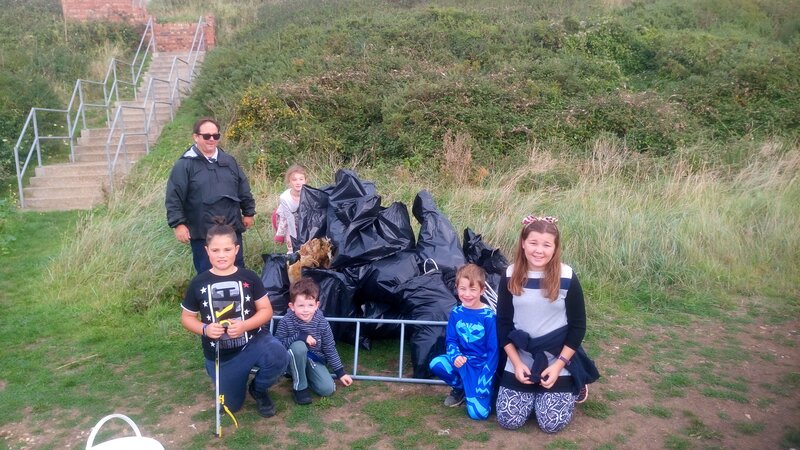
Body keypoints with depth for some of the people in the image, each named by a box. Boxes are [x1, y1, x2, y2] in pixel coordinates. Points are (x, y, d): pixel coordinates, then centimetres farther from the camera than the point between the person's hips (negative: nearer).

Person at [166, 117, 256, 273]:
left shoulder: (229, 161, 9)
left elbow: (243, 189, 16)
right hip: (202, 233, -4)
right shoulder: (185, 164, -7)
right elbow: (173, 197, -10)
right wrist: (178, 224, -16)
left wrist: (248, 212, 15)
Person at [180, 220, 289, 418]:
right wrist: (205, 329, -18)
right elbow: (186, 318, 3)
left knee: (279, 358, -34)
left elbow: (266, 310, -5)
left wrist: (245, 325, -23)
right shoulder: (199, 283, -6)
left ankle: (258, 389, 1)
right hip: (220, 355, 1)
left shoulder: (249, 277, -8)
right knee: (230, 406, 10)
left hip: (253, 341, -1)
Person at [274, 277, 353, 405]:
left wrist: (340, 372, -1)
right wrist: (300, 336, -33)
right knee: (299, 346, -36)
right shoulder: (286, 322, -20)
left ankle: (305, 375, 14)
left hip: (314, 360, 3)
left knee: (328, 389, -17)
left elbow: (330, 349, -3)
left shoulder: (322, 323, -13)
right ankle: (299, 387, -15)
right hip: (294, 362, -3)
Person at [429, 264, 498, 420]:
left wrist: (484, 380, -17)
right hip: (462, 361, 4)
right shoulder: (456, 313, -2)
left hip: (482, 366, -4)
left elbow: (493, 350, -12)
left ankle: (487, 389, 16)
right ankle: (460, 389, 4)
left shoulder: (488, 317, -13)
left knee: (478, 413, -18)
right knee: (436, 364, -25)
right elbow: (450, 340, 3)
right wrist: (456, 356, -21)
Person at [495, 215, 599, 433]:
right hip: (520, 361, 2)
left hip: (558, 360, -2)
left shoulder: (567, 278, -12)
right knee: (508, 420, -4)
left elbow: (578, 327, -6)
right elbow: (503, 324, 0)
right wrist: (516, 363, -7)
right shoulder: (510, 277, -7)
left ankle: (575, 386, 24)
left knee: (551, 423, -6)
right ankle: (534, 392, 27)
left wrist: (558, 365, -12)